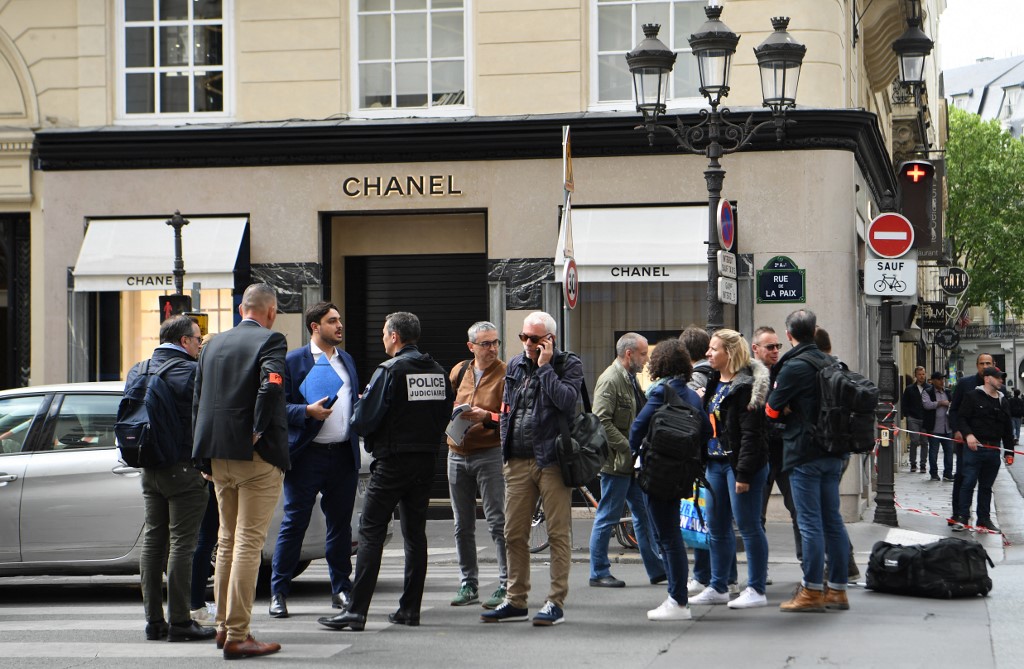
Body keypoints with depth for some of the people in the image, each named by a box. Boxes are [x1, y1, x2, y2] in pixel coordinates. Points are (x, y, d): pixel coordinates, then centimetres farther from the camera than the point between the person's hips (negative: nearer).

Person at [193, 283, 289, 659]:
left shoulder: (213, 345, 12)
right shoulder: (270, 341, -8)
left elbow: (197, 402, 13)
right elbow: (272, 385, -26)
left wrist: (207, 455, 16)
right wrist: (258, 431, -15)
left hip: (219, 458, 7)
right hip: (257, 458, -7)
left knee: (227, 542, 17)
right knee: (249, 544, -5)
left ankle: (223, 626, 24)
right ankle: (237, 637, -6)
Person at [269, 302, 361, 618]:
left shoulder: (347, 360, 17)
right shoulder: (293, 361, -3)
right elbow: (280, 406, -6)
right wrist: (308, 411, -21)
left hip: (344, 454, 5)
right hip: (307, 455, -5)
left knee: (340, 523, 9)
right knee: (294, 524, -2)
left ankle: (341, 589, 18)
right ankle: (278, 592, 5)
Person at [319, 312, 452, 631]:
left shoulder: (389, 371, -13)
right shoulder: (438, 372, 9)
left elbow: (363, 420, -14)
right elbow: (445, 417, 14)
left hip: (392, 461, -7)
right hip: (425, 461, 7)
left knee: (371, 533, -5)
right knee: (415, 533, 12)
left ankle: (356, 610, -8)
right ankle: (410, 608, 13)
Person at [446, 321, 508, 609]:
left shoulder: (506, 375, -5)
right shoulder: (460, 371, 10)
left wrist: (487, 417, -24)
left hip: (490, 453, -6)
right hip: (457, 454, 6)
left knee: (497, 521, -8)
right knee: (463, 525, 10)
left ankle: (506, 585, -5)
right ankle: (468, 584, 19)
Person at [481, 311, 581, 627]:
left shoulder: (568, 364, -2)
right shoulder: (515, 366, 15)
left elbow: (567, 400, -19)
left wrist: (545, 367, -14)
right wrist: (506, 446, 14)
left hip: (552, 460, -6)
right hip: (518, 461, 6)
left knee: (558, 533, -1)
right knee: (514, 534, 7)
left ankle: (556, 603, 3)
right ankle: (516, 601, 16)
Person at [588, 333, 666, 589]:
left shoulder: (630, 379, 15)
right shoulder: (610, 380, -15)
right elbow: (602, 421, -22)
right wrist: (629, 448, -21)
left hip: (632, 462, 9)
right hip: (616, 461, -9)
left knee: (644, 514, 11)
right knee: (608, 518, -1)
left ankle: (656, 569, 16)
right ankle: (598, 573, 7)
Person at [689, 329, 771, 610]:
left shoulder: (745, 386, -15)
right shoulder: (714, 382, 14)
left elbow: (750, 434, -19)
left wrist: (743, 473, -22)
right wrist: (701, 460, 16)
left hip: (741, 463, -10)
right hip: (716, 462, 10)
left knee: (748, 526, -4)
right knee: (717, 527, 13)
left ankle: (756, 590, 2)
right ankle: (717, 587, 22)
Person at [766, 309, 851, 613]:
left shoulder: (795, 366, -14)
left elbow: (772, 410, -10)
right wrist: (795, 409, 2)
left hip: (805, 453, -8)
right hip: (833, 451, 8)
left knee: (810, 522, -5)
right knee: (832, 521, 10)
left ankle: (812, 591, -2)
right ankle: (837, 589, 14)